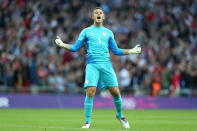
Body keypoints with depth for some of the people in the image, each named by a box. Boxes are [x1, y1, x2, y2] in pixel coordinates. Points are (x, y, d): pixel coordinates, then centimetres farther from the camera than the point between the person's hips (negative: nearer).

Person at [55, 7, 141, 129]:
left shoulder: (108, 32, 17)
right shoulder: (86, 31, 11)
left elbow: (115, 50, 20)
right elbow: (75, 47, 10)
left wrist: (131, 51, 14)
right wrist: (63, 45, -5)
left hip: (106, 65, 2)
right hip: (92, 65, -2)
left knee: (115, 92, -3)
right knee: (90, 92, -15)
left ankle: (120, 115, 22)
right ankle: (87, 122, -5)